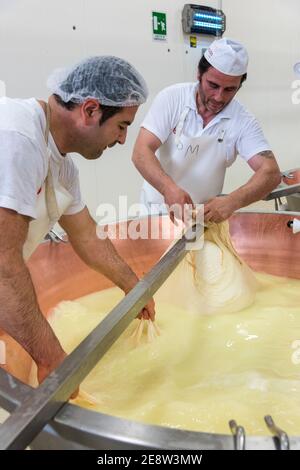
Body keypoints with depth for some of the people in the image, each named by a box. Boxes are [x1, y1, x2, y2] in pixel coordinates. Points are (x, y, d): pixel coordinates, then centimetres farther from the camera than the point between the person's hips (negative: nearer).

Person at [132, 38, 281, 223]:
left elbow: (271, 173, -12)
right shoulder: (171, 98, -7)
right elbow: (141, 152, -13)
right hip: (157, 207, 0)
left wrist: (231, 201, -32)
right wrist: (169, 188, -33)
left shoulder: (243, 121, -5)